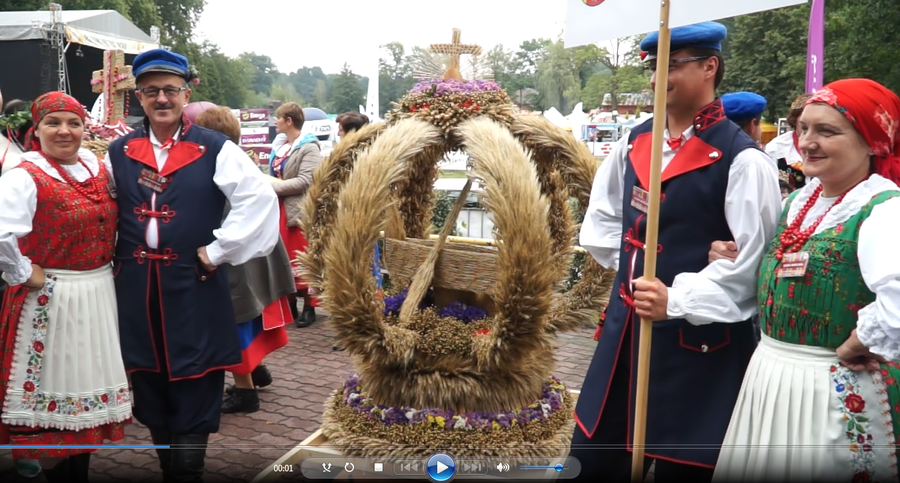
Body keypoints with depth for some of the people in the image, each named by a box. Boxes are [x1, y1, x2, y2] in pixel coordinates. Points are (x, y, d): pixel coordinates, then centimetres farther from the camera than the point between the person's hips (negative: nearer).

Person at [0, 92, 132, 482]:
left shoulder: (96, 167, 5)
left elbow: (108, 224, 21)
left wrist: (110, 263, 9)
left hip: (98, 295, 7)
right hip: (51, 300, -7)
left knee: (88, 380, 16)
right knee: (56, 388, 5)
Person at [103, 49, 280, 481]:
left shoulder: (215, 149, -5)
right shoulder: (119, 152, 8)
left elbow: (260, 199, -14)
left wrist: (218, 251, -15)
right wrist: (112, 257, 7)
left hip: (195, 286, -4)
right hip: (137, 287, 4)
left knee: (192, 390, 3)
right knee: (150, 387, 13)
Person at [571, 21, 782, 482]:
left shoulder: (741, 158, -12)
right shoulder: (633, 143, 7)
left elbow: (752, 259, -16)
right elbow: (600, 220, 20)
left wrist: (677, 299, -20)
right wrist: (631, 263, 7)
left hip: (697, 339, -6)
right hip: (626, 325, 6)